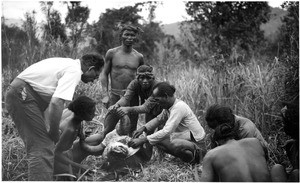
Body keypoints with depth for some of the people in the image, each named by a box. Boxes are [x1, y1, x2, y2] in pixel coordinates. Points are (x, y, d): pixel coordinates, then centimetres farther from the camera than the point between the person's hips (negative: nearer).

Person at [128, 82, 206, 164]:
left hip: (196, 142, -10)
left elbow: (166, 131, -29)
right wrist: (143, 128, 2)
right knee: (158, 140, 1)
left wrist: (143, 140, -28)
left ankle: (197, 152, -10)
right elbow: (159, 119, 21)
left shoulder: (179, 107, -24)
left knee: (175, 144, -36)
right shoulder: (168, 106, 5)